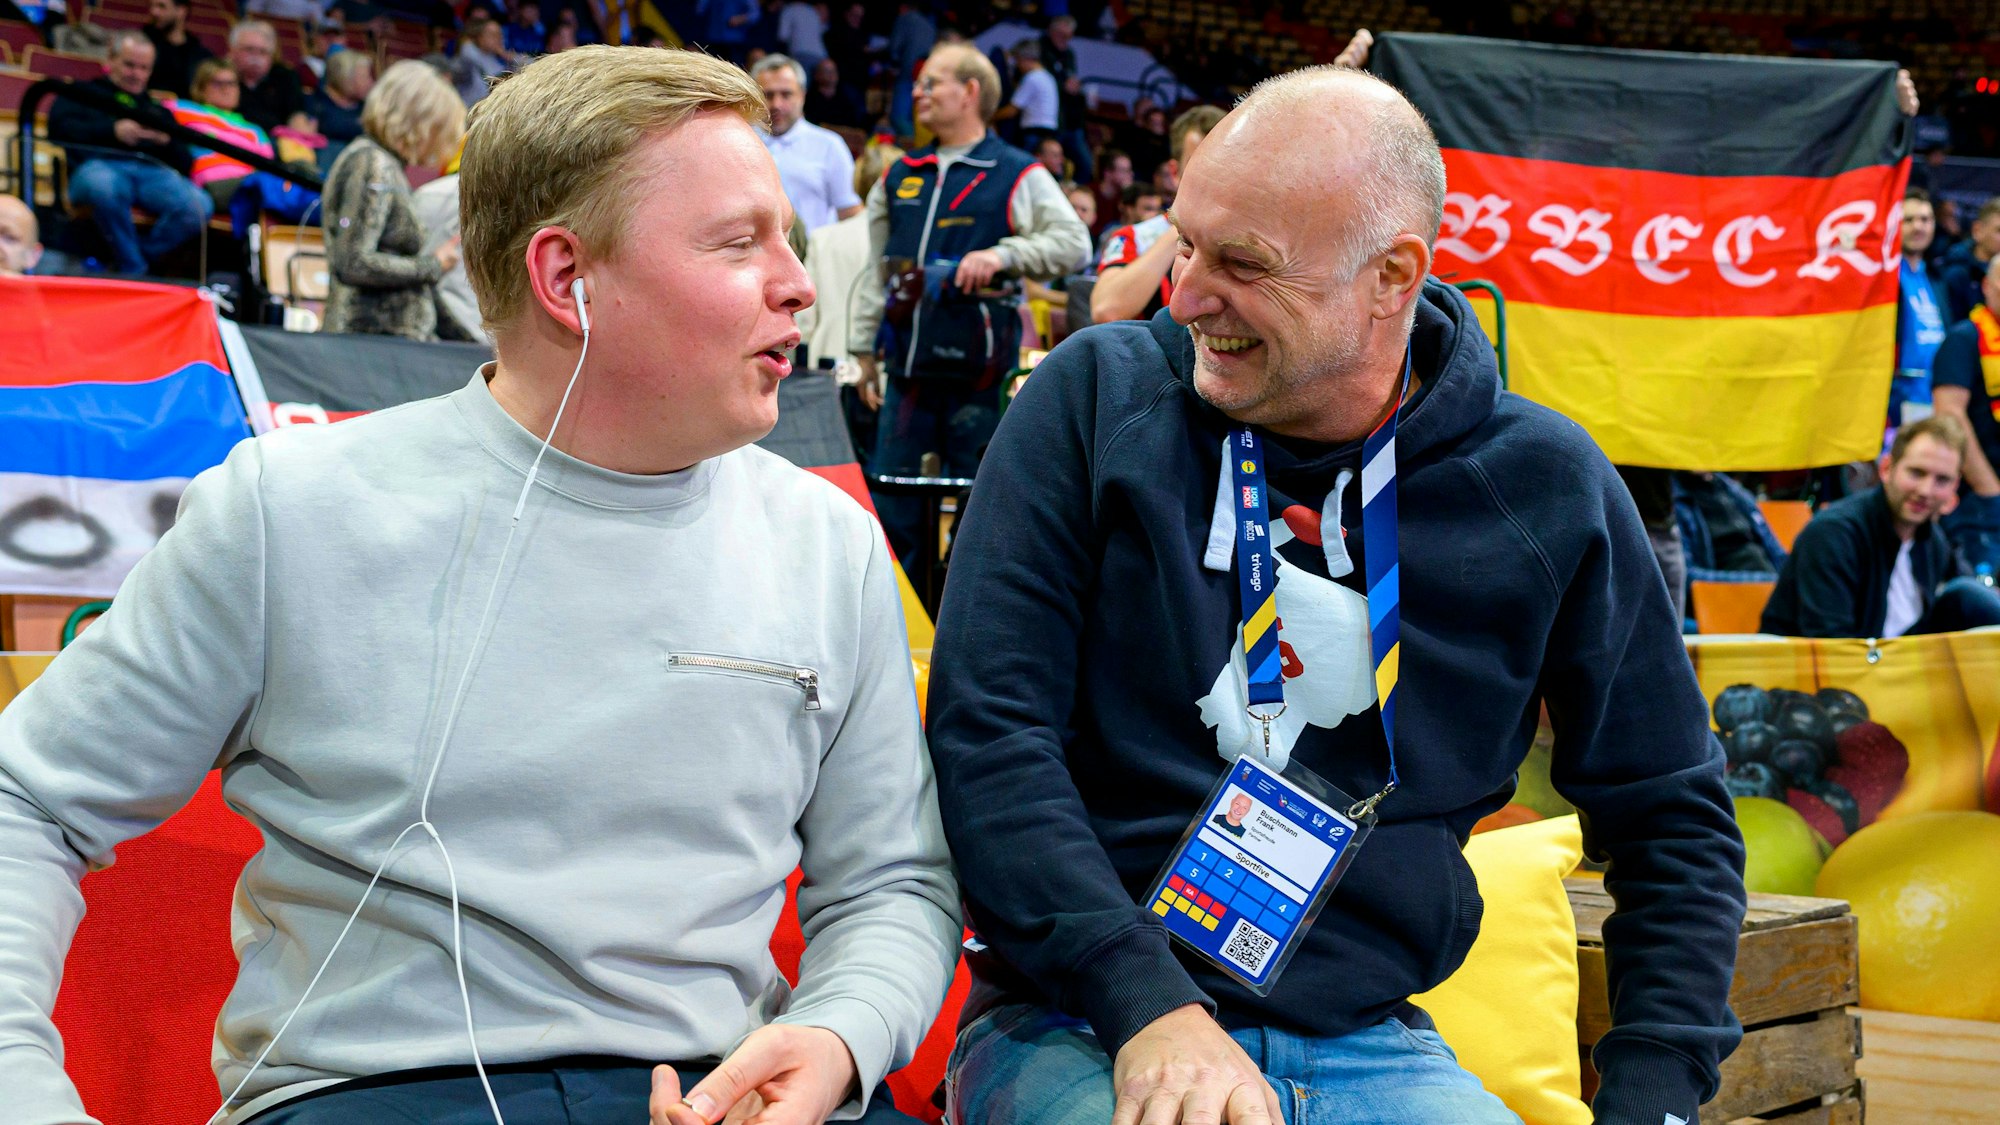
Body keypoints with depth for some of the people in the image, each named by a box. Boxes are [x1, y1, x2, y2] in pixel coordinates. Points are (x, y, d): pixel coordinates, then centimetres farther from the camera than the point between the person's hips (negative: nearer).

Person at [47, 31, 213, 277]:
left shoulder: (158, 111, 36)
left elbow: (185, 164, 22)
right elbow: (60, 128, 5)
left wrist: (167, 142, -1)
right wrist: (112, 130, -9)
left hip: (153, 171, 3)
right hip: (99, 165, -3)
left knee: (199, 207, -31)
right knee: (105, 187, -43)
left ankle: (124, 266, -19)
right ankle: (134, 270, -27)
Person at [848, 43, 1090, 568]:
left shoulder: (1017, 175, 1)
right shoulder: (900, 178, 16)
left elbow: (1074, 242, -8)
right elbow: (877, 272, 19)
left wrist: (1004, 254, -20)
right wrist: (864, 348, 16)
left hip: (978, 371, -5)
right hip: (909, 368, 5)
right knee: (888, 508, 4)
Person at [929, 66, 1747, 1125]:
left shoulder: (1542, 487, 1)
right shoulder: (1097, 396, -3)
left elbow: (1672, 817, 10)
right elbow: (986, 730, -10)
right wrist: (1147, 1003, -21)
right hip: (1078, 1027, -3)